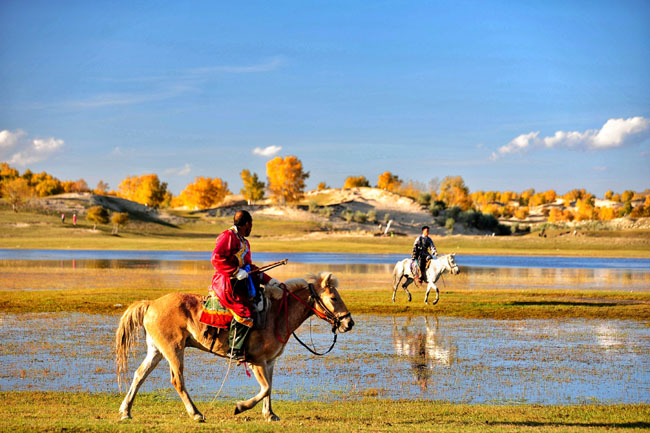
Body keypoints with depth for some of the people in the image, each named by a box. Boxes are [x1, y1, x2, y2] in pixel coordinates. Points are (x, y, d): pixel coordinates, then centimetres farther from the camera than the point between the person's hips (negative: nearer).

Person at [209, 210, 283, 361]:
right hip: (226, 283, -10)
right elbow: (217, 259, -18)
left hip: (240, 283, 10)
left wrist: (267, 280, 17)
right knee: (244, 311, -23)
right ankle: (235, 350, -18)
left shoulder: (244, 242, 23)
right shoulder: (228, 236, -7)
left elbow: (250, 267, 26)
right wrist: (236, 271, -22)